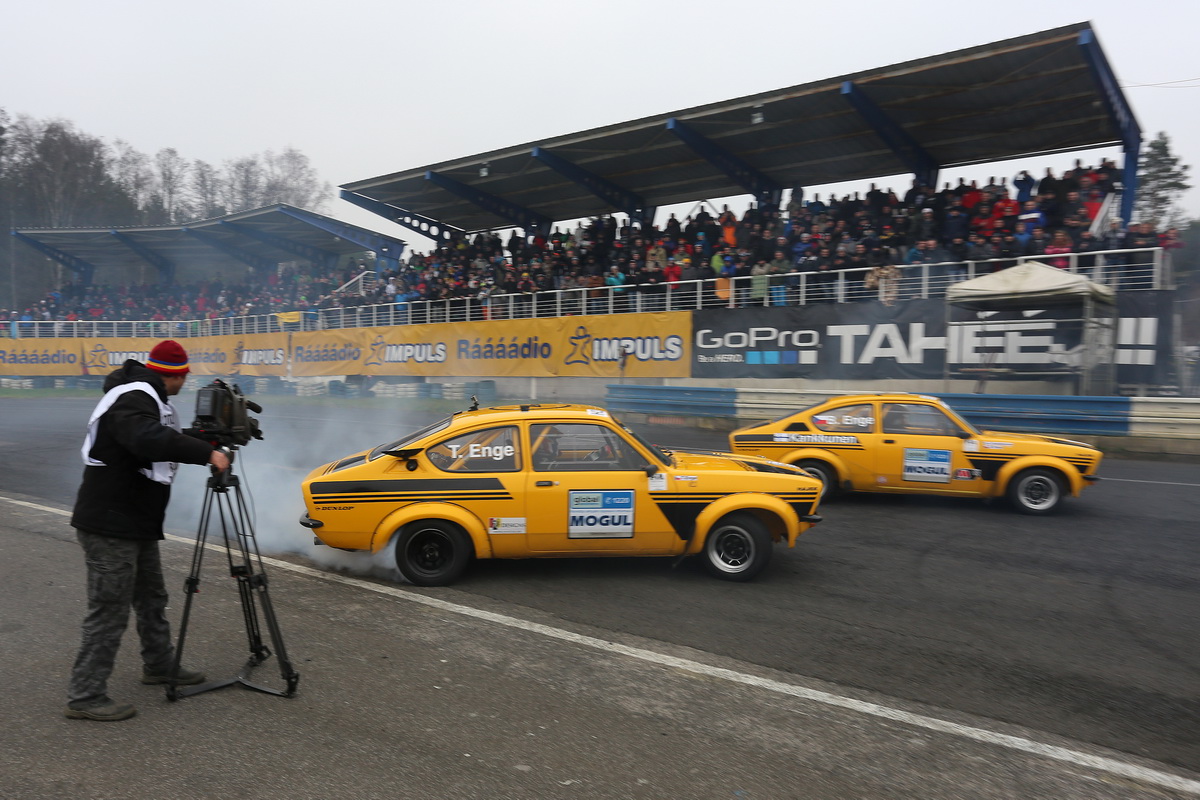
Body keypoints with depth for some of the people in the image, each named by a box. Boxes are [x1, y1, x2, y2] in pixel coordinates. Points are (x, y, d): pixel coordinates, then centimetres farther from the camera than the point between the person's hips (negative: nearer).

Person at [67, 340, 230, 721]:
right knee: (109, 611, -3)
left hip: (136, 525, 11)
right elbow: (150, 439, -40)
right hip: (110, 528, -11)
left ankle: (160, 665, 35)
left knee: (152, 598, 20)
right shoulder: (132, 399, -20)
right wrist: (206, 453, -35)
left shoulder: (143, 397, 14)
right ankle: (85, 697, 8)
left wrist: (200, 445, 7)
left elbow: (163, 442, 19)